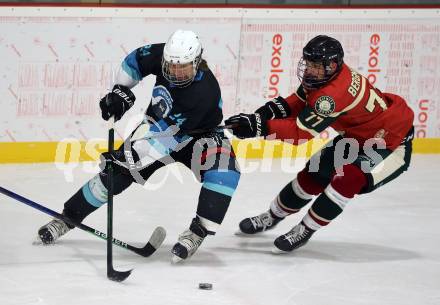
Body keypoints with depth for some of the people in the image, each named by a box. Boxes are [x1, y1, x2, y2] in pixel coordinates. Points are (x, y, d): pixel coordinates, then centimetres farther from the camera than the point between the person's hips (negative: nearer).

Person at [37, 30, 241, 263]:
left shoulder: (204, 91, -39)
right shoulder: (161, 55, -23)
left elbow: (169, 133, -41)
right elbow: (134, 61, 2)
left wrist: (130, 155, -44)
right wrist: (120, 90, -9)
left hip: (197, 135, -4)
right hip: (159, 123, 4)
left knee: (223, 168, -33)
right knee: (116, 172, -3)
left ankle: (198, 232, -26)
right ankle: (67, 218, 12)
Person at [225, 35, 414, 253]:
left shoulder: (335, 94, -37)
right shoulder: (322, 76, -11)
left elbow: (302, 133, -35)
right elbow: (299, 102, 5)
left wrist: (259, 127, -37)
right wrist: (273, 109, -14)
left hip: (392, 146, -10)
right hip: (358, 136, 10)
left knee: (348, 178, -28)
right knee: (315, 174, 10)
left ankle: (305, 230, -14)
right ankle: (272, 217, 29)